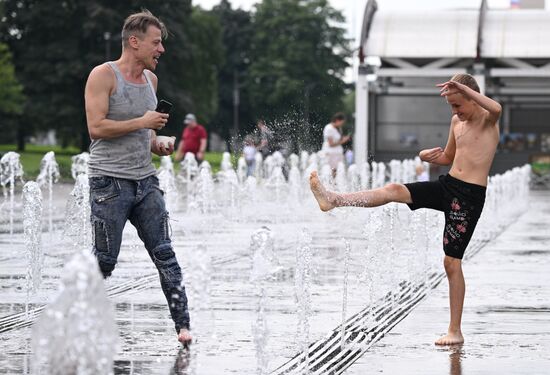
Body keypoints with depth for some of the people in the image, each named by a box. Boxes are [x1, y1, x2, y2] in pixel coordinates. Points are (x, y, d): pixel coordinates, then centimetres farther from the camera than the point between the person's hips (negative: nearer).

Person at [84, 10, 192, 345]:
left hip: (146, 180, 6)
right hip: (110, 182, -6)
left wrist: (157, 145, 7)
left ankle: (182, 324, 0)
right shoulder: (104, 75, -9)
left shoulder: (151, 79, 14)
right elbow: (96, 127, -18)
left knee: (165, 254, 1)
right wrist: (142, 123, -17)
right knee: (105, 261, -1)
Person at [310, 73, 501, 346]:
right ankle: (333, 200, -13)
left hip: (470, 196, -7)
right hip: (447, 185, 7)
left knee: (452, 262, -5)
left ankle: (455, 331, 3)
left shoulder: (488, 120, -8)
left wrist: (462, 88, -36)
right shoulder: (457, 121, 13)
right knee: (394, 190, -11)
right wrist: (429, 157, 3)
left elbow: (497, 109, -35)